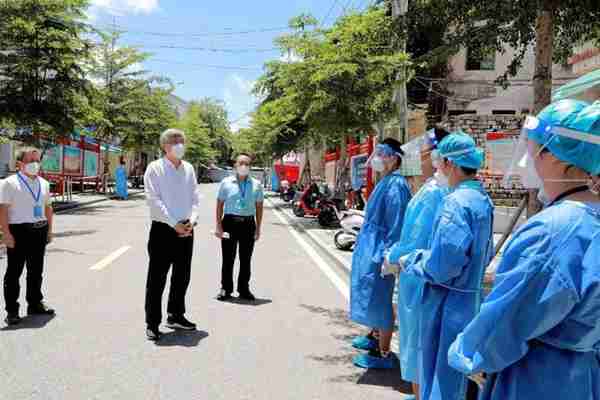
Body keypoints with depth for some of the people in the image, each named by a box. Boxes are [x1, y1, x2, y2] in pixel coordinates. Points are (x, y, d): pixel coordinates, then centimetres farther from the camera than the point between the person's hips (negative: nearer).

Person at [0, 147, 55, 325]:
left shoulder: (43, 183, 12)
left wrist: (49, 229, 12)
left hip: (40, 231, 6)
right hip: (19, 231, -6)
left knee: (36, 271, 15)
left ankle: (35, 304, 28)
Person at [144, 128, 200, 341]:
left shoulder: (189, 169, 10)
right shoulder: (155, 168, -5)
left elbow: (195, 198, 10)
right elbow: (154, 200, -12)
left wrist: (191, 220, -7)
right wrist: (174, 224, -17)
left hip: (185, 230, 6)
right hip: (163, 229, -5)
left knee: (182, 277, 15)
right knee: (157, 279, -1)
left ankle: (176, 316, 30)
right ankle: (152, 323, 9)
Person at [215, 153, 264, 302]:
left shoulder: (256, 184, 7)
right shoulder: (226, 183, 3)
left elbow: (259, 207, 8)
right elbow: (220, 205, 4)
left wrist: (258, 228, 4)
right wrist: (219, 226, -2)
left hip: (248, 223, 2)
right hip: (230, 221, -1)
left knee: (246, 259, 8)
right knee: (228, 258, 2)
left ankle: (244, 289, 19)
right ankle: (226, 289, 14)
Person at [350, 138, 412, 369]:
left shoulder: (395, 185, -19)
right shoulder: (385, 182, 11)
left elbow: (396, 224, -22)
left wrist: (385, 255, -23)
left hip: (379, 250, -10)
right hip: (371, 246, 10)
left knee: (379, 298, -1)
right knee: (373, 297, 21)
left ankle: (383, 353, 10)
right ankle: (375, 337, 39)